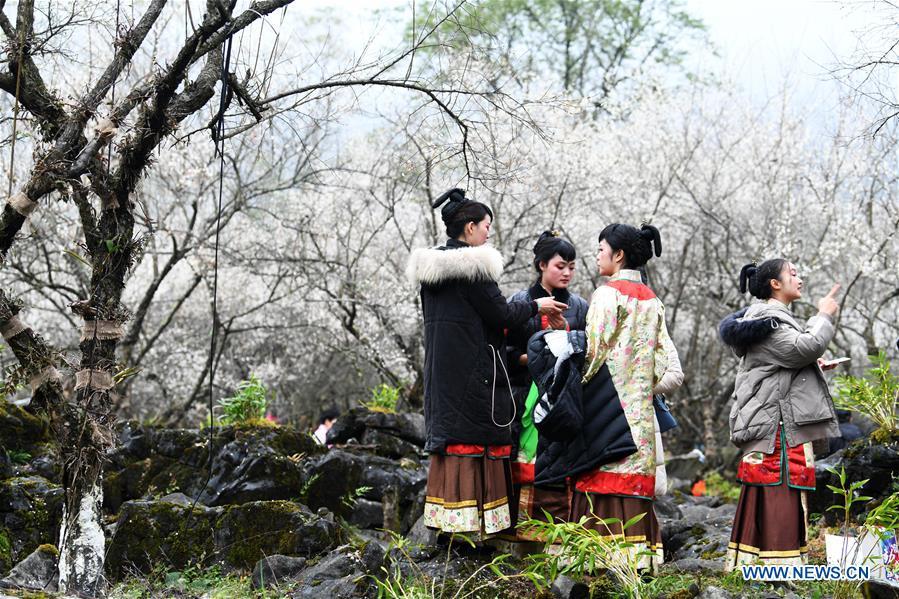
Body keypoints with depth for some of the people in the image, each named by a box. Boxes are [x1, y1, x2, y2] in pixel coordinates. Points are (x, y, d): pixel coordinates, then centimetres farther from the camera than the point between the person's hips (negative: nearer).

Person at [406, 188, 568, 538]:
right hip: (474, 370, -8)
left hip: (440, 369, 8)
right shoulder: (472, 264, -14)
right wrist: (536, 306, 4)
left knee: (448, 431, 9)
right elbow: (499, 315, -13)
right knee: (476, 442, -5)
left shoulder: (431, 265, 12)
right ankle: (474, 523, -6)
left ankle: (446, 521, 8)